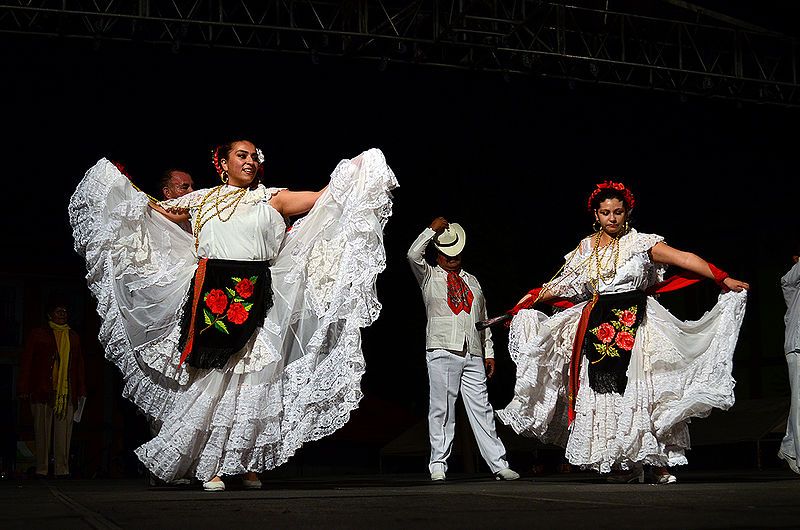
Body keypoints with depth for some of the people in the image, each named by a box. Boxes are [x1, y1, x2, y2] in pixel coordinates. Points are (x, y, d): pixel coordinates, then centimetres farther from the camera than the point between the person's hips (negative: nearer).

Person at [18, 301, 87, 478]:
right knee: (42, 432, -2)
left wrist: (81, 390, 11)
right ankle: (41, 470, 2)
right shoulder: (38, 334, 9)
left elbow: (79, 365, 18)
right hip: (42, 390, -2)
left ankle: (62, 470, -2)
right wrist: (24, 388, -2)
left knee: (64, 434, -3)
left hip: (67, 392, 2)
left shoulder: (73, 337, 19)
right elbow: (26, 362, 6)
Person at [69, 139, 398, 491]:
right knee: (210, 378, -4)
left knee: (251, 378, -3)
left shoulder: (271, 199, 13)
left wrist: (356, 167, 2)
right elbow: (154, 211, 28)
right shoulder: (201, 200, 16)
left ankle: (247, 465, 5)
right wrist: (121, 181, 25)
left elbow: (322, 198, 8)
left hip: (255, 300, 0)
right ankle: (210, 467, 0)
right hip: (210, 296, 0)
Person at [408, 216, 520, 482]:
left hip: (473, 355, 3)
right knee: (441, 410, -3)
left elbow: (483, 318, 22)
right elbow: (413, 255, -9)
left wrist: (489, 352, 16)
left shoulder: (472, 280, 23)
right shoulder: (429, 276, 11)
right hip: (441, 351, -3)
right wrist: (433, 229, -5)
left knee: (481, 409, 1)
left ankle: (499, 464, -1)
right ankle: (438, 465, 2)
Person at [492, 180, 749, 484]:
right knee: (603, 392, -1)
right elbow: (560, 284, 18)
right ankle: (619, 465, 2)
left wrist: (724, 279, -13)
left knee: (640, 389, -10)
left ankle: (656, 461, -7)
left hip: (635, 322, -4)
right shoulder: (586, 248, 12)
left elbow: (684, 259, -5)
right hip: (598, 327, 4)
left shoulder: (641, 243, 1)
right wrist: (524, 305, 15)